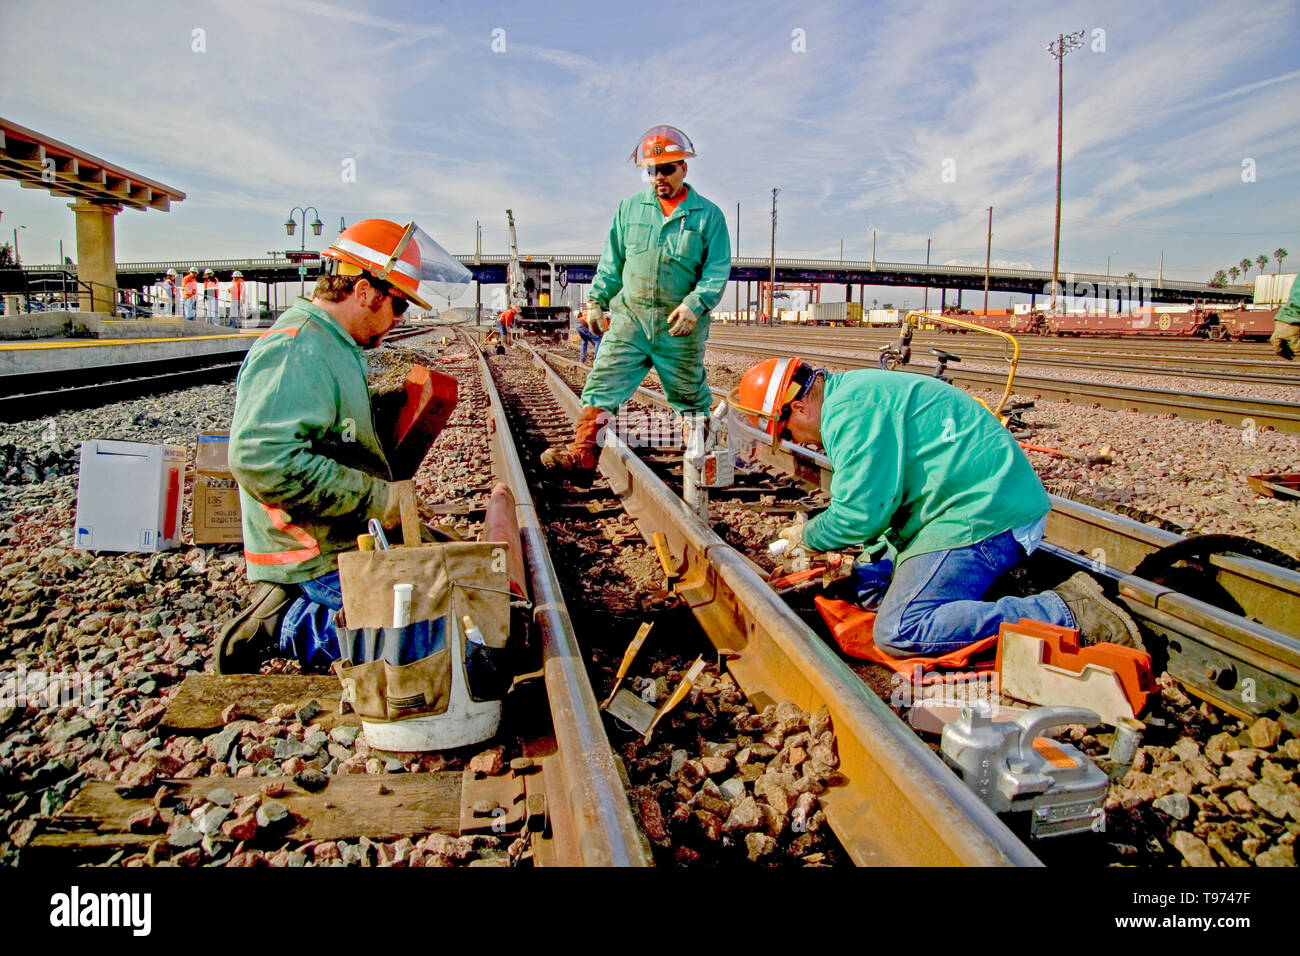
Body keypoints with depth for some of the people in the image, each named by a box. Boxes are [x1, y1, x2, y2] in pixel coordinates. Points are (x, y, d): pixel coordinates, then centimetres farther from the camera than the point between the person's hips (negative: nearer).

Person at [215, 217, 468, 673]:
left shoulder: (334, 346, 16)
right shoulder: (294, 352, -18)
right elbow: (261, 457, -31)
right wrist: (375, 497, -25)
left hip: (348, 540, 10)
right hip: (318, 560, -10)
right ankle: (281, 629, -3)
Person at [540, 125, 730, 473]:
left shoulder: (708, 215, 1)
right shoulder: (630, 208, 9)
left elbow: (718, 270, -2)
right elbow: (612, 261, 14)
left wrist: (694, 304, -17)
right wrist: (597, 300, 5)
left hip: (679, 325, -2)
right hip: (629, 317, 2)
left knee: (690, 396, 11)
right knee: (603, 384, -7)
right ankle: (582, 452, -5)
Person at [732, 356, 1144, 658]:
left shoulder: (851, 409, -14)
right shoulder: (856, 391, 20)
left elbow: (859, 516, -17)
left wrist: (806, 536, 2)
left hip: (982, 514, -11)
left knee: (899, 632, -19)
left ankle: (1068, 616, -17)